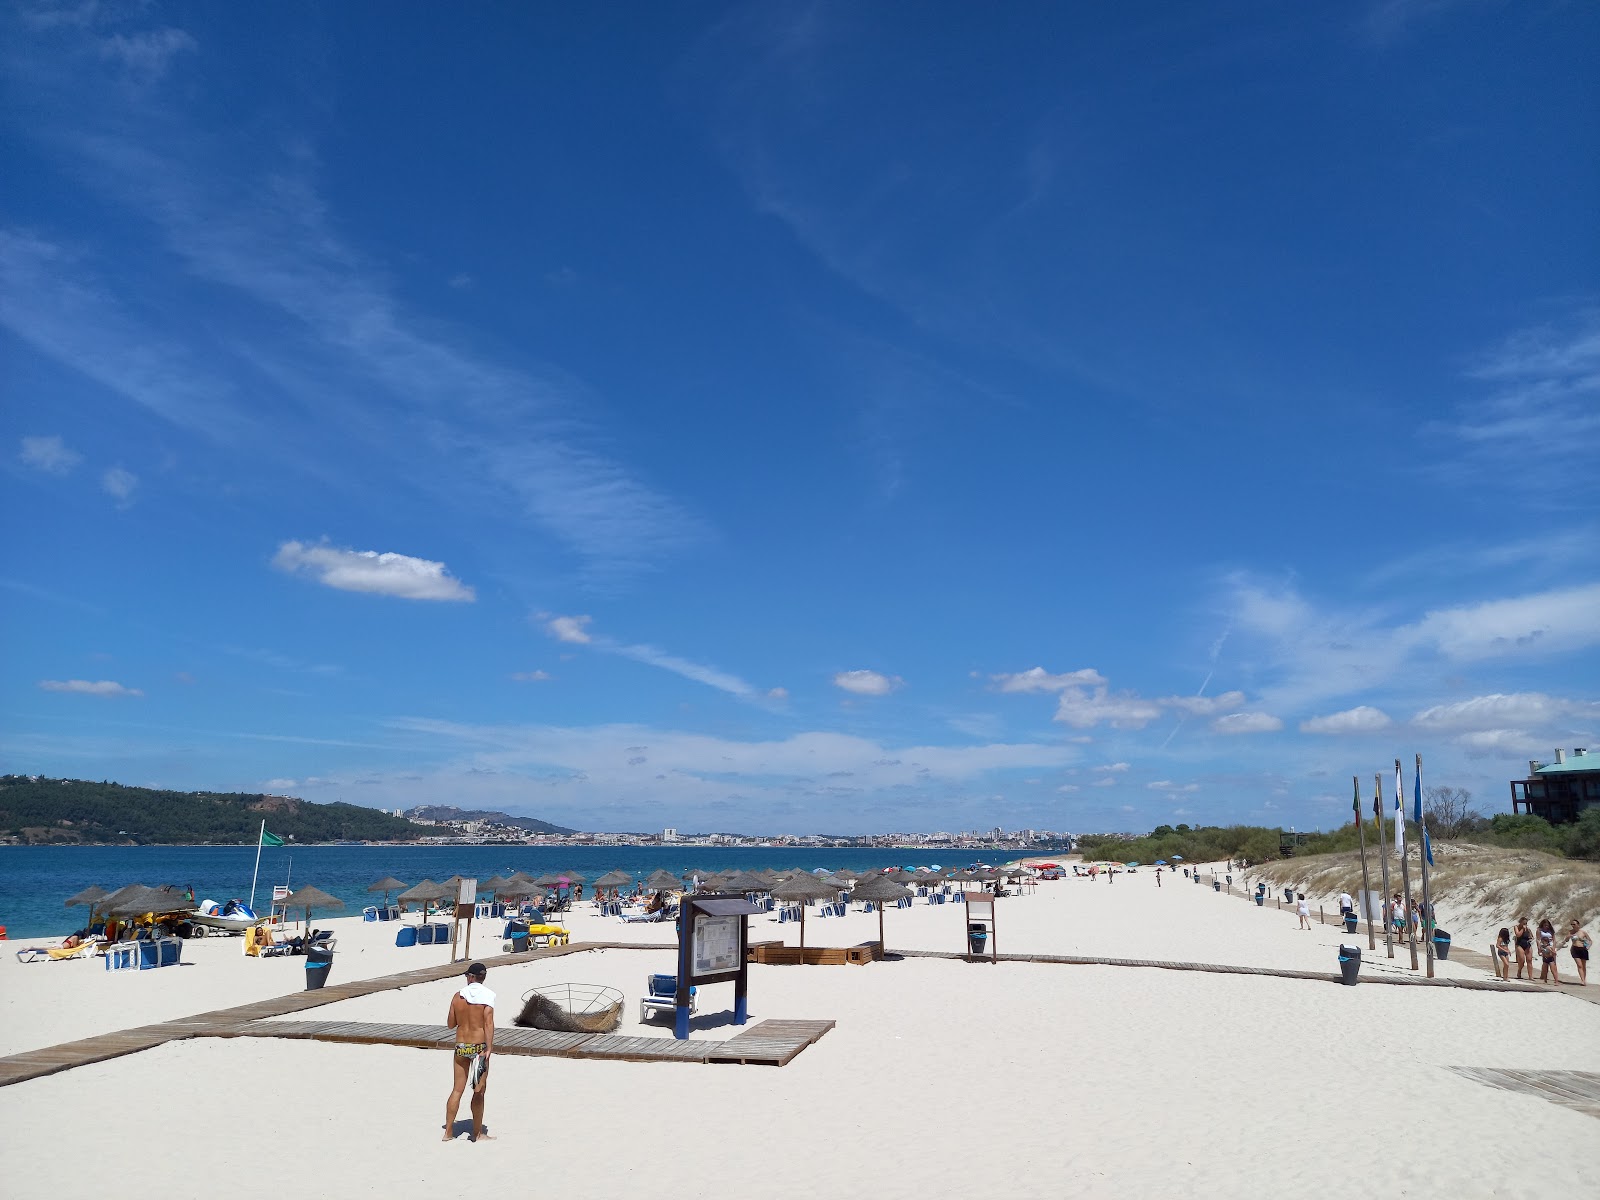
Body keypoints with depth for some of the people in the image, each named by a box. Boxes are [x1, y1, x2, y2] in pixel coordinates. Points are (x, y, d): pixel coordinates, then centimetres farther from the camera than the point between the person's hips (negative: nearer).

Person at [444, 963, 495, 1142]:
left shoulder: (458, 996, 1)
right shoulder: (487, 996, -9)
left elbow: (450, 1024, 7)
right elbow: (488, 1023, -17)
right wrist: (489, 1049, -19)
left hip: (460, 1046, 3)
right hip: (479, 1046, -3)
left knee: (457, 1090, 12)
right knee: (479, 1092, 7)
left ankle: (448, 1132, 15)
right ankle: (478, 1133, 14)